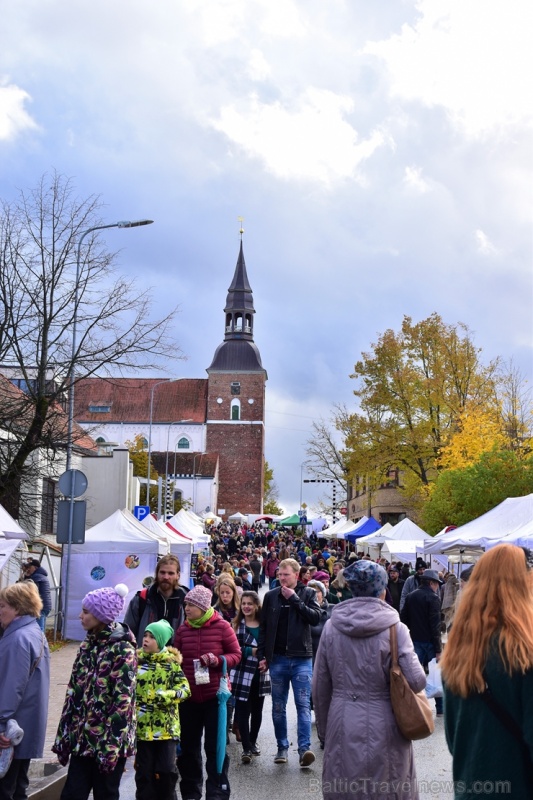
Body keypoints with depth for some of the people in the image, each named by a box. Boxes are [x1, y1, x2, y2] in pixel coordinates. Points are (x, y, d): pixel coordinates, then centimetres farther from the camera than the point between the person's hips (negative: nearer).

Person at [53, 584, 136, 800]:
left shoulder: (122, 650, -13)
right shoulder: (88, 644, 8)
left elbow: (123, 701, -17)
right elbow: (74, 692, 11)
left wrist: (112, 746, -20)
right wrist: (63, 736, 9)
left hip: (109, 740, -6)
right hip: (82, 738, 6)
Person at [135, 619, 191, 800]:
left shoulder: (171, 661, 1)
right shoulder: (136, 660, 2)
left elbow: (185, 688, -2)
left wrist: (167, 696, -18)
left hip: (167, 725, 0)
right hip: (142, 725, 1)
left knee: (167, 769, 2)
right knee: (144, 770, 7)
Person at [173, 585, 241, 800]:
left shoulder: (222, 627, -8)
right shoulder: (182, 630, 0)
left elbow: (236, 655, -3)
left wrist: (218, 660, -20)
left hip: (214, 695, -3)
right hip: (188, 696, 3)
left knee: (214, 745, 3)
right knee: (188, 745, 11)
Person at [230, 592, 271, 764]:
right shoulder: (236, 625, -3)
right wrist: (252, 651, -17)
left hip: (260, 675, 3)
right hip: (242, 674, -3)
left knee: (257, 710, 13)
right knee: (242, 711, -5)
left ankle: (253, 742, 30)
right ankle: (246, 748, 0)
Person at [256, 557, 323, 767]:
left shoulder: (308, 594, 1)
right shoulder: (271, 596, 5)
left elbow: (316, 618, -14)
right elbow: (264, 628, 8)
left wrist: (294, 599, -15)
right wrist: (262, 656, 3)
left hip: (301, 658, -2)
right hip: (277, 659, 3)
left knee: (303, 704, -5)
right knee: (278, 706, 9)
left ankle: (304, 748, -6)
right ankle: (282, 747, 20)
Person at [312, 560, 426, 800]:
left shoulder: (332, 627, 0)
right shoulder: (394, 628, -10)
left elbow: (320, 686, 5)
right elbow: (416, 681, -14)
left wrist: (323, 727, 17)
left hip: (342, 726, 3)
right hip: (383, 726, -3)